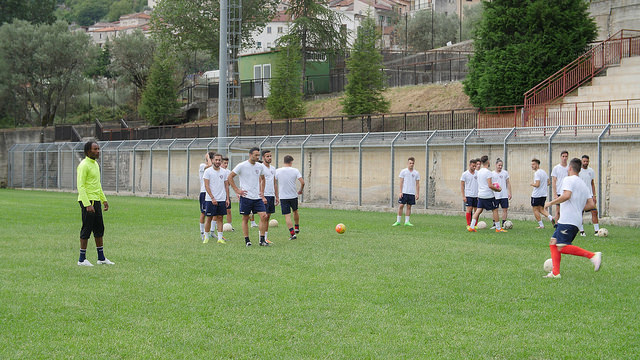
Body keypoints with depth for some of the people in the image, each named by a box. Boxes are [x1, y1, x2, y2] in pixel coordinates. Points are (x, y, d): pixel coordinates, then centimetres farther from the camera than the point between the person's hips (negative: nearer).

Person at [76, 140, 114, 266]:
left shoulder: (95, 164, 15)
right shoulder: (84, 165, -14)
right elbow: (80, 186, -19)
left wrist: (104, 200, 22)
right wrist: (87, 204, -25)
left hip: (96, 200, 9)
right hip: (87, 201, -9)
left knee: (99, 229, 11)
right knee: (87, 229, -4)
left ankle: (101, 258, 17)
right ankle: (82, 259, 3)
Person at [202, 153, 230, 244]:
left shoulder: (224, 172, 9)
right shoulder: (208, 171, -4)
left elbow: (226, 186, 14)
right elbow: (206, 186, -8)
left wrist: (227, 198, 7)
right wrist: (212, 198, -15)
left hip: (222, 199, 3)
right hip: (210, 199, -3)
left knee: (220, 218, 3)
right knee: (209, 218, 0)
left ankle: (220, 238, 5)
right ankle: (206, 237, 11)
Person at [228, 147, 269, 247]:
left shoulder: (260, 166, 8)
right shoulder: (242, 166, -7)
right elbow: (230, 177, -2)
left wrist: (262, 193, 17)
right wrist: (237, 190, -7)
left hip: (257, 197, 4)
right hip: (246, 197, -4)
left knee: (263, 216, -8)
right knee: (245, 219, 3)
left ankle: (262, 240, -2)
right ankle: (247, 240, 13)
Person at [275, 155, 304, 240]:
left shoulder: (277, 171, -5)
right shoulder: (295, 170, -5)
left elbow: (274, 184, -3)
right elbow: (302, 182, -10)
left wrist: (276, 195, 11)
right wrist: (300, 190, 9)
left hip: (283, 197, -1)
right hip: (294, 196, 1)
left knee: (287, 216, -1)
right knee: (295, 211, 27)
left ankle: (292, 234, -10)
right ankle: (297, 228, 40)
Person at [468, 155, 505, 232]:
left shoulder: (479, 172, 10)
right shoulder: (488, 172, -15)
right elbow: (490, 185, -19)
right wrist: (497, 189, -4)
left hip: (480, 195, 7)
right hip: (488, 195, -7)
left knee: (478, 210, 7)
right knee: (495, 210, 4)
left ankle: (471, 227, -2)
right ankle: (498, 228, 9)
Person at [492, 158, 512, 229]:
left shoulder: (505, 173, 7)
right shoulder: (492, 174, 2)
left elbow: (508, 183, 10)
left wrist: (509, 193, 4)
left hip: (504, 195, 1)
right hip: (495, 195, -1)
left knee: (505, 209, 0)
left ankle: (503, 224, 6)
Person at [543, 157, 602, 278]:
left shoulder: (568, 179, -3)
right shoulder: (583, 184, 22)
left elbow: (566, 195, -20)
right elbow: (591, 204, 17)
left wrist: (551, 203, -10)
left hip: (568, 220, -9)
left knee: (562, 247, -15)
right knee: (553, 243, 11)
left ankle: (593, 256, -22)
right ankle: (555, 273, 5)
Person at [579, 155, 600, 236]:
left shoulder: (591, 171, 9)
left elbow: (592, 184, 15)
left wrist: (594, 196, 8)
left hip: (589, 195, 3)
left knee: (594, 212, -6)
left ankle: (596, 231, -4)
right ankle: (581, 231, 9)